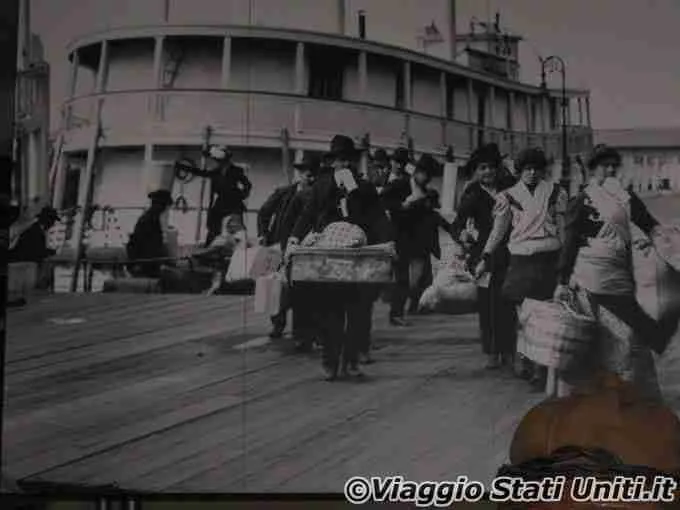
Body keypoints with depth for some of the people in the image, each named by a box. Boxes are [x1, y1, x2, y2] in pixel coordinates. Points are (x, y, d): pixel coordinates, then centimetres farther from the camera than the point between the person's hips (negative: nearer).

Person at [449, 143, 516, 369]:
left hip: (509, 252, 1)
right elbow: (456, 225, -6)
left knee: (508, 302, -2)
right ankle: (492, 352, 10)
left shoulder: (507, 188, 9)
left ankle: (508, 350, 10)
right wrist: (462, 237, -25)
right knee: (488, 304, 0)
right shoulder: (473, 195, 2)